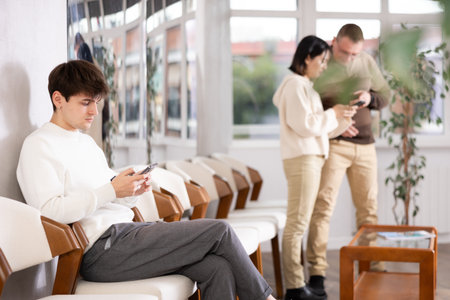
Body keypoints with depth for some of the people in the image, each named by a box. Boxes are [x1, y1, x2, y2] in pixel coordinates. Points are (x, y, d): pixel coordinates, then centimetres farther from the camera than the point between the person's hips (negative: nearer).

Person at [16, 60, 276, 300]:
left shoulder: (88, 143, 24)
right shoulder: (38, 145, -4)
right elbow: (50, 210, -18)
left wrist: (133, 191, 4)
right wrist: (111, 191, -21)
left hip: (127, 230, 9)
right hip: (102, 249, -9)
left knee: (219, 268, -14)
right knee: (220, 231, -11)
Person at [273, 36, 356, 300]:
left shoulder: (305, 85, 21)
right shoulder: (295, 85, -9)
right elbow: (304, 125, -17)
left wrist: (340, 122, 9)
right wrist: (333, 114, -5)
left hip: (312, 157, 10)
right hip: (301, 158, -10)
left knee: (299, 223, 8)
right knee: (297, 223, -9)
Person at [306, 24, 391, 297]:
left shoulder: (367, 62, 7)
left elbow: (385, 95, 15)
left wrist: (370, 98, -8)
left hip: (365, 144, 5)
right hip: (332, 144, -5)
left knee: (369, 207, 10)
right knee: (323, 205, -9)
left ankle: (372, 265, 22)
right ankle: (317, 272, -5)